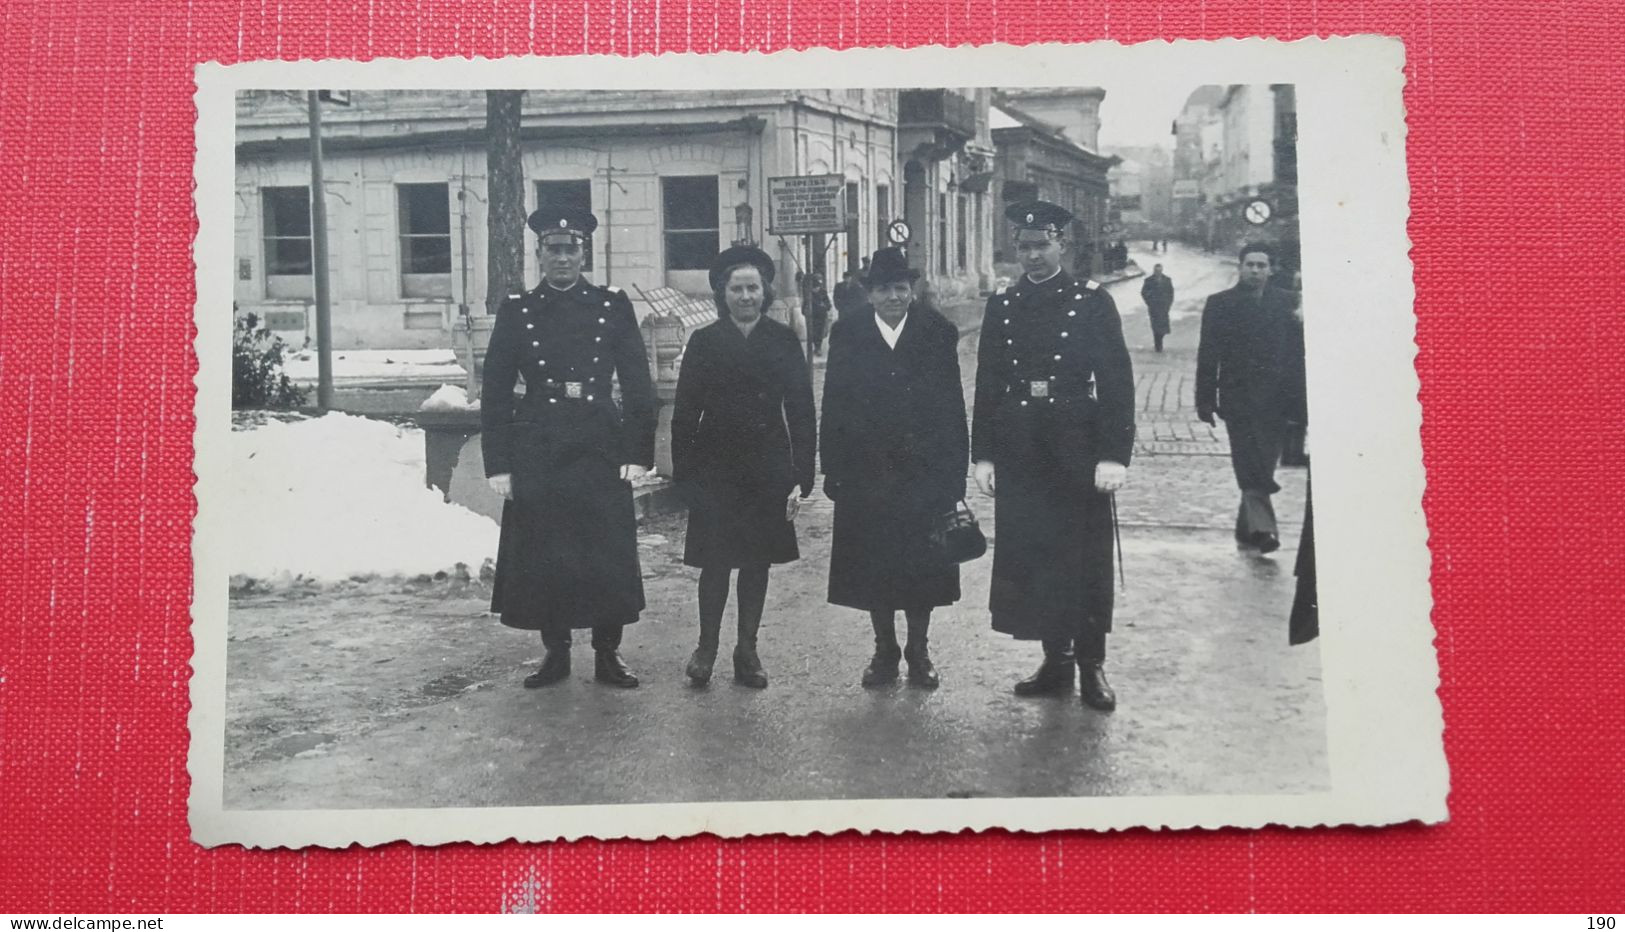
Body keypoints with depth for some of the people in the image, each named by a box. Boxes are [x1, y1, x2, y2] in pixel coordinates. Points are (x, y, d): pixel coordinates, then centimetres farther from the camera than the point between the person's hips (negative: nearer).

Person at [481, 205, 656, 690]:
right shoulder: (516, 310, 5)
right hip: (537, 451, 0)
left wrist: (638, 451, -3)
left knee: (609, 554, 2)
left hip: (602, 449, 0)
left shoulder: (613, 306, 4)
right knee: (541, 558, 4)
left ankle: (608, 654, 15)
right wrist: (499, 463, -2)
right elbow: (496, 391, 4)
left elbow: (637, 382, 4)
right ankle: (555, 653, 19)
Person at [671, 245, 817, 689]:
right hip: (716, 468, -1)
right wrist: (685, 475, -3)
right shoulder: (704, 342, 0)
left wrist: (801, 477, -5)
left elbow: (801, 411, 1)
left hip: (767, 470, 2)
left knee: (757, 562, 9)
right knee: (716, 561, -3)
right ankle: (706, 647, 15)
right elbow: (685, 414, 1)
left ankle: (747, 651, 21)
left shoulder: (783, 341, 2)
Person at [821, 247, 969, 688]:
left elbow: (952, 405, -2)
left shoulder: (937, 332, -1)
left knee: (923, 565, 6)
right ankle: (884, 649, 22)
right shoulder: (847, 334, 0)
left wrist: (955, 469, -6)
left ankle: (919, 650, 21)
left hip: (925, 470, 0)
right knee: (872, 566, 8)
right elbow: (834, 405, 0)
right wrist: (834, 469, -5)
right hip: (865, 473, 1)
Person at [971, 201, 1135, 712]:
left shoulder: (1092, 301, -1)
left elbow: (1117, 379, -5)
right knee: (1032, 559, 7)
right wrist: (983, 454, 4)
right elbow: (987, 383, 9)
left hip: (1078, 453, -3)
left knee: (1087, 559, 3)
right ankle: (1056, 659, 20)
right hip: (1018, 455, 3)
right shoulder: (1001, 305, 8)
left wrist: (1114, 455, -12)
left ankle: (1091, 665, 15)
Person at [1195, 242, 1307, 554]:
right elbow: (1207, 355, 3)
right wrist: (1205, 400, -2)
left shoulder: (1287, 302, 9)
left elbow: (1298, 353, 5)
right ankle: (1262, 527, -18)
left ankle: (1248, 529, 19)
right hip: (1238, 397, -2)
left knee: (1261, 468, 7)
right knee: (1251, 469, -11)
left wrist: (1297, 399, -2)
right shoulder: (1220, 304, 5)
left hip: (1276, 400, 2)